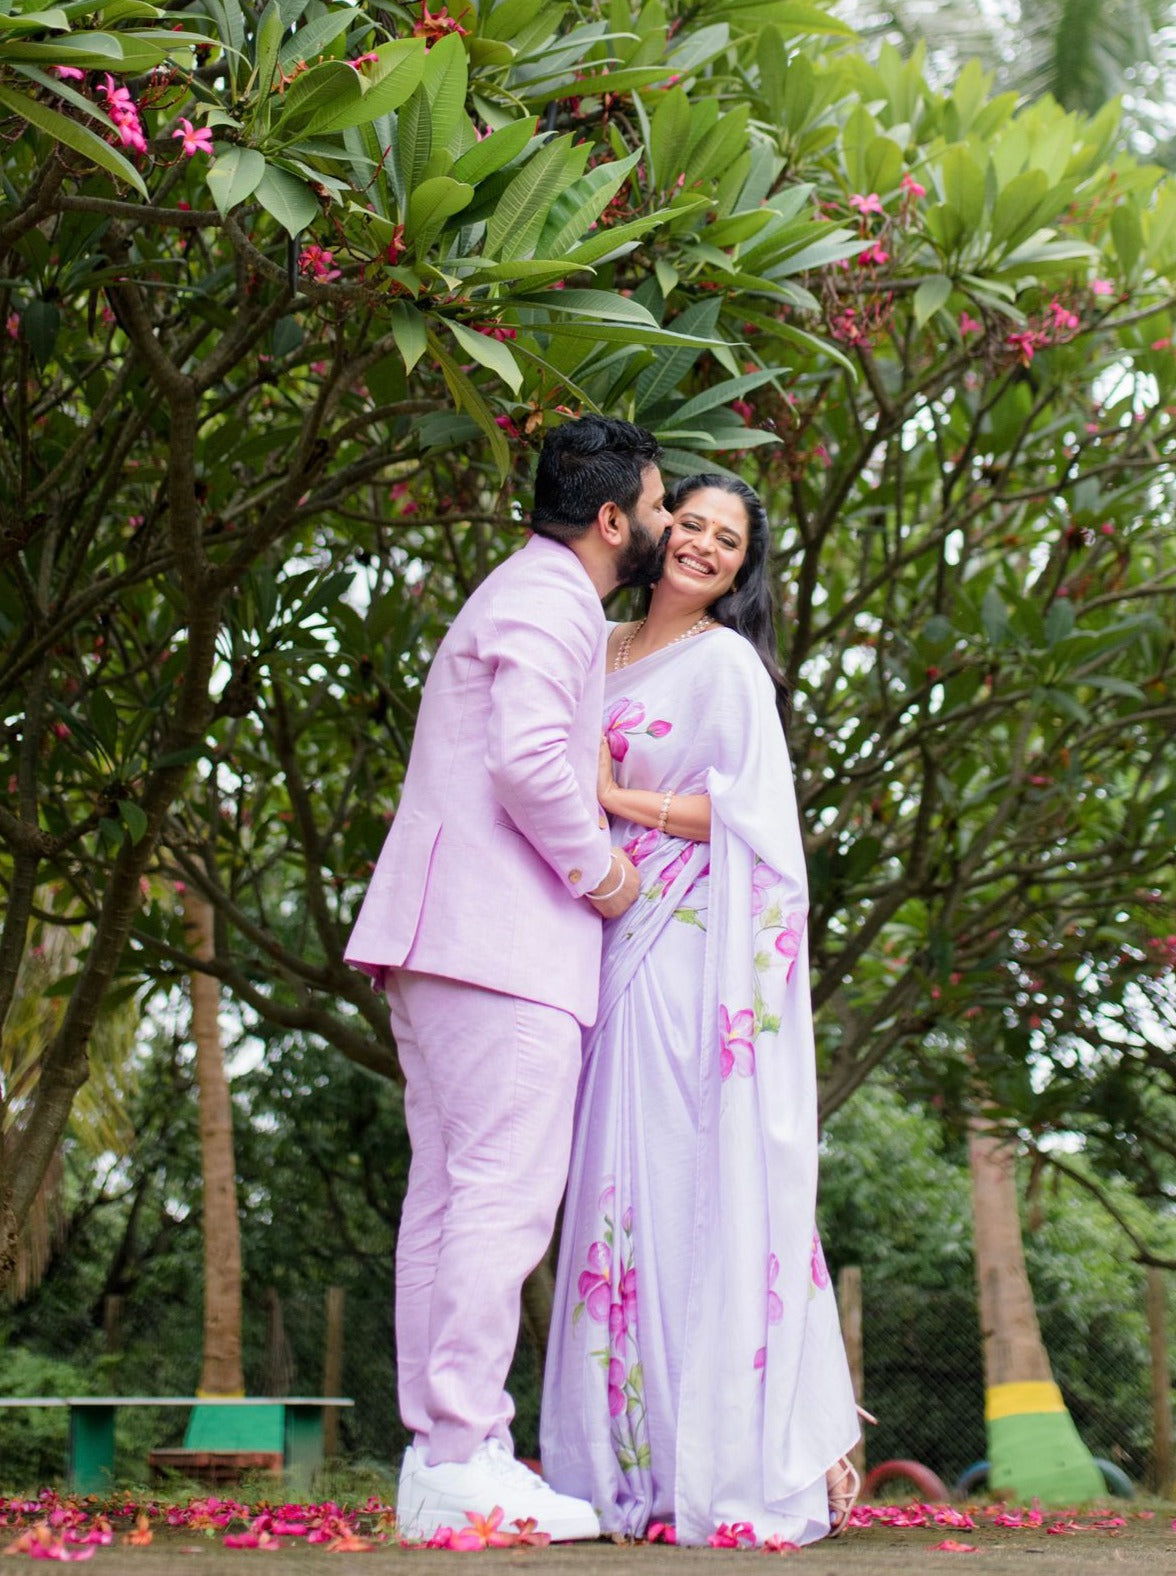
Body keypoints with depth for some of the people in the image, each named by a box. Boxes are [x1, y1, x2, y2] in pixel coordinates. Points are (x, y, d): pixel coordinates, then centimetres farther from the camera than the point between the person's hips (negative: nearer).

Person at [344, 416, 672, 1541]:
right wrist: (594, 866, -9)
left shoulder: (526, 596, 26)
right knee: (505, 1193, -12)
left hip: (440, 941, 11)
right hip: (502, 941, -11)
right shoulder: (550, 603, -7)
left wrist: (586, 855, 18)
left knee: (447, 1193, 7)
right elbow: (529, 758, -21)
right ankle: (464, 1462, -14)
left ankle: (435, 1453, 8)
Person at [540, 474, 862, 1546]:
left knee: (706, 1183, -9)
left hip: (700, 952, -6)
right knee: (627, 1184, 3)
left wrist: (614, 797, -10)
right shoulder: (604, 654, 19)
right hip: (618, 949, 6)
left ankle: (738, 1461, -5)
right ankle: (636, 1460, 5)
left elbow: (750, 811, -10)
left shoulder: (728, 664, -1)